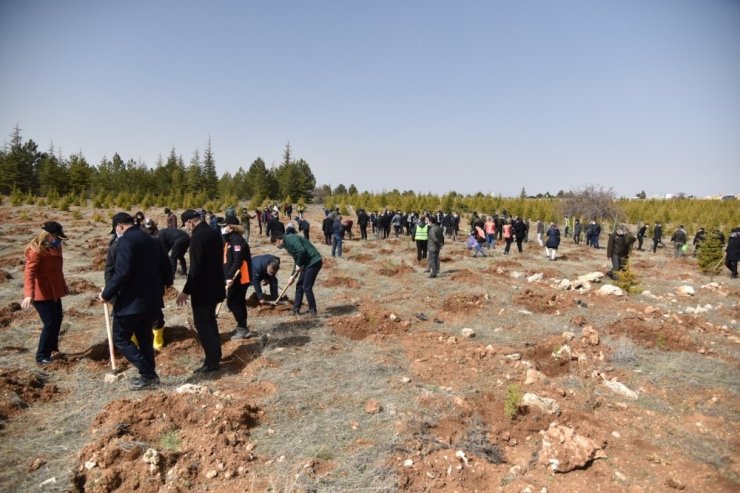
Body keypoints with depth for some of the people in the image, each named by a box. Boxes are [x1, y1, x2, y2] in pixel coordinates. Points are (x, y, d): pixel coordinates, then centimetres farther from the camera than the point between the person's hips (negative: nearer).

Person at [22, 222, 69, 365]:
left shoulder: (54, 248, 7)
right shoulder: (36, 251, -20)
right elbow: (29, 273, -30)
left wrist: (63, 287, 27)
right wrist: (29, 294, -41)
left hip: (54, 291, 9)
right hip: (42, 294, -9)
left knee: (57, 318, 21)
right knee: (50, 323, -6)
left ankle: (52, 346, 41)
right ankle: (41, 356, 7)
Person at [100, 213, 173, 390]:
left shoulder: (125, 241, -14)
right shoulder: (152, 241, 10)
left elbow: (121, 272, -23)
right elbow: (165, 266, 16)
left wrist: (107, 294, -11)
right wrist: (164, 284, 35)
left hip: (131, 301, -8)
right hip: (152, 299, 8)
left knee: (121, 338, 6)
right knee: (145, 337, 19)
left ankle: (147, 373, 0)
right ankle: (149, 374, 22)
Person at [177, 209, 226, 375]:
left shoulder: (197, 237, -19)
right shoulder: (214, 233, 9)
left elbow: (195, 267, -23)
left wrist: (186, 291, -17)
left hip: (202, 289, -9)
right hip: (214, 286, 9)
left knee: (202, 324, -1)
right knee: (210, 321, 19)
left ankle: (212, 362, 2)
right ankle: (215, 356, 28)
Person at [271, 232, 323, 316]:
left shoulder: (290, 239, -12)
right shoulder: (287, 245, 19)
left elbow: (301, 251, -26)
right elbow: (297, 260, 24)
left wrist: (299, 265, -13)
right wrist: (292, 275, 20)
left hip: (314, 262, -10)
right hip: (307, 263, 10)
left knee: (306, 287, -7)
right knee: (299, 285, 13)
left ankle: (313, 310, 6)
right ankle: (296, 309, 23)